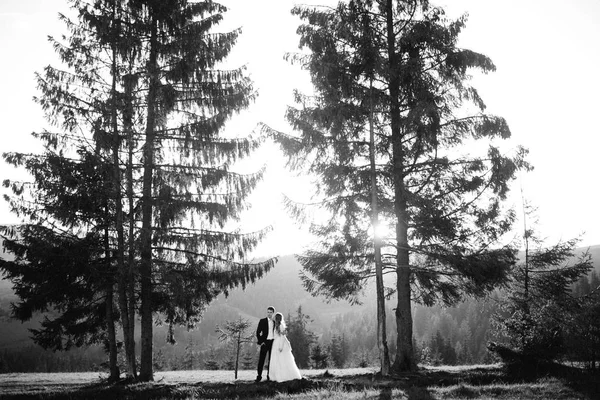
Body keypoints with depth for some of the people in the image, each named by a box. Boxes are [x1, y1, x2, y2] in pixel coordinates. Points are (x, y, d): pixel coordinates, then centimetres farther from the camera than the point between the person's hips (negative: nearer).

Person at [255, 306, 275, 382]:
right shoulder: (262, 321, 2)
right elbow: (258, 332, -1)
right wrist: (260, 341, -8)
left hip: (273, 342, 3)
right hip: (265, 342, -3)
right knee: (261, 359, -6)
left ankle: (269, 375, 12)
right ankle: (259, 375, -4)